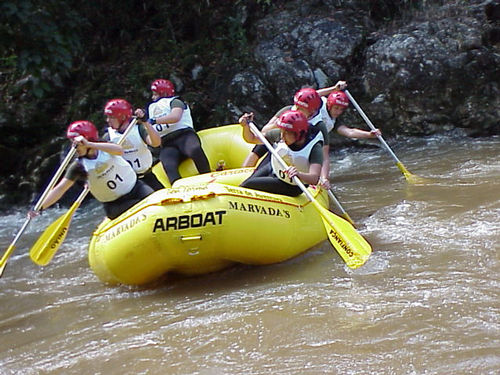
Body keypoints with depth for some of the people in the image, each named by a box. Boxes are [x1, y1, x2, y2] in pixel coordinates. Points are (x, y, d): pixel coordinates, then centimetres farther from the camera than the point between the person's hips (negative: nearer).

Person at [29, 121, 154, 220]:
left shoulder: (105, 148, -6)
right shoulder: (79, 166, -9)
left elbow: (120, 150, -30)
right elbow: (60, 189, -13)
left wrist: (89, 144, -38)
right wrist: (40, 208, -25)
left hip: (136, 188, 2)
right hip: (114, 205, -2)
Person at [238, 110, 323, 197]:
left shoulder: (314, 148, -31)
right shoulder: (280, 134, -20)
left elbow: (314, 178, -43)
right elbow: (252, 138, -9)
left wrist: (298, 174, -63)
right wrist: (246, 126, -30)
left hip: (291, 187, -5)